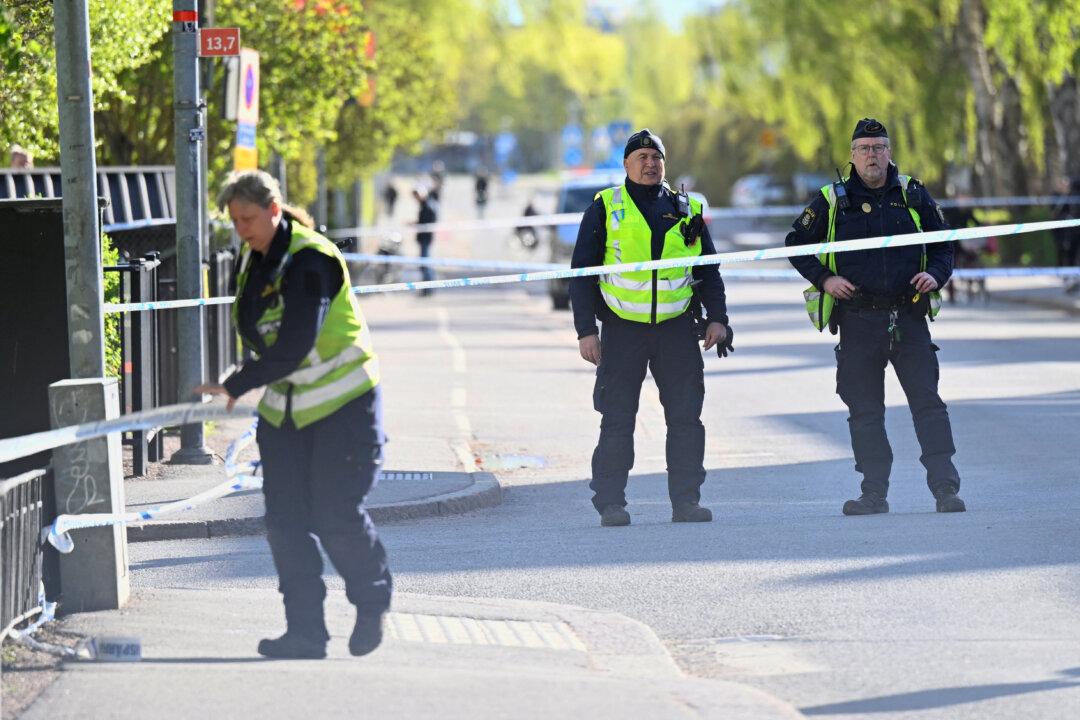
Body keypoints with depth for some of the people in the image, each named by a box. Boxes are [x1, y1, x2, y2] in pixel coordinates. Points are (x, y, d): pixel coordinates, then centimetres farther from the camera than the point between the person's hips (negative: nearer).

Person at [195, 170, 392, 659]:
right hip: (283, 409, 7)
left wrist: (235, 386, -27)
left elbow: (293, 347, -26)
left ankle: (373, 602, 19)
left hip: (343, 404, -7)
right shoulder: (251, 259, 5)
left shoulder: (311, 261, -20)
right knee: (285, 520, -1)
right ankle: (305, 631, 1)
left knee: (336, 516, -7)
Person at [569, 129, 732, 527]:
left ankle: (686, 500, 5)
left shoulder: (686, 210, 12)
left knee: (686, 418, -1)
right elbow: (582, 273, 3)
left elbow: (708, 271, 18)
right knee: (617, 421, -3)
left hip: (678, 329, 2)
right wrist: (586, 330, -4)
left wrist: (717, 317, 4)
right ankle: (610, 504, 2)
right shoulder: (605, 208, 4)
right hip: (623, 330, -2)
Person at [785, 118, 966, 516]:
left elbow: (943, 245, 15)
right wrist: (823, 278, -3)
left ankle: (945, 487, -7)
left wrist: (935, 275, -5)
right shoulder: (832, 201, 4)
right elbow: (797, 243, 12)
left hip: (908, 318, 0)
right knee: (865, 410, 2)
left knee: (928, 403, -6)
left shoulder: (914, 196, 7)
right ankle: (874, 493, 7)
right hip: (858, 321, 0)